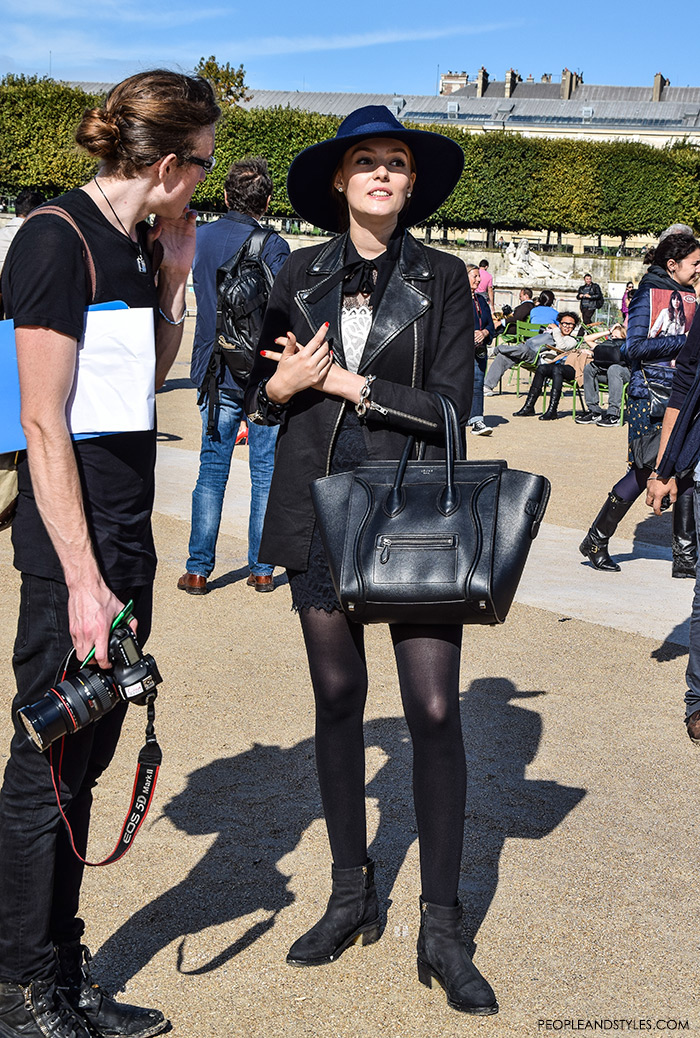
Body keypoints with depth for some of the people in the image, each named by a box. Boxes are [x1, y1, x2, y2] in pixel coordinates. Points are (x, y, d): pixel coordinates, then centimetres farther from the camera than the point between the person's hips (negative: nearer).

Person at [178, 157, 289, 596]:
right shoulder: (273, 246, -10)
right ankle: (261, 569, 12)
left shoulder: (200, 237, 4)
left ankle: (199, 569, 8)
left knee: (212, 470, 8)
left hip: (215, 373, 3)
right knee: (266, 471, 6)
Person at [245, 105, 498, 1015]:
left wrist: (347, 384, -9)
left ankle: (442, 929, 7)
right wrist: (279, 388, -10)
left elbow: (451, 406, -7)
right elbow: (262, 392, 12)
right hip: (322, 509, 3)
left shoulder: (444, 281, 2)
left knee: (435, 710, -6)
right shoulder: (301, 275, 9)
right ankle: (353, 897, 25)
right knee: (338, 700, 9)